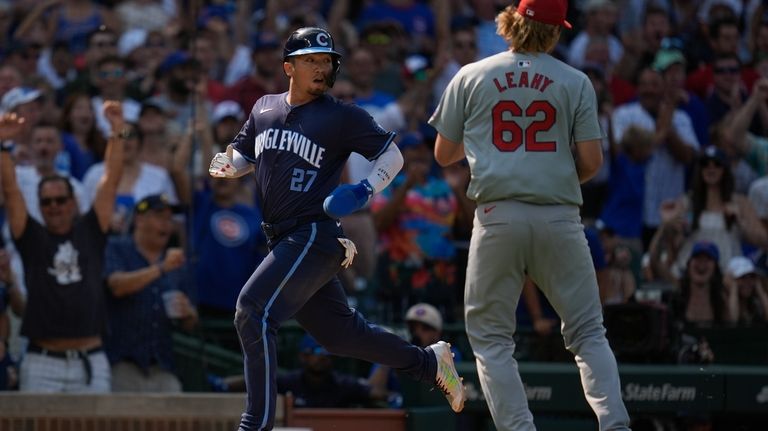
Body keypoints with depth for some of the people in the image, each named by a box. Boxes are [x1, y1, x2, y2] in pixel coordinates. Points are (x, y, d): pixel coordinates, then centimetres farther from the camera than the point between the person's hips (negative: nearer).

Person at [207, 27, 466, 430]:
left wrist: (366, 189, -19)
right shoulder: (264, 108, 12)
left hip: (315, 236, -7)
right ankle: (429, 363, 31)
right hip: (284, 241, 7)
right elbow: (243, 156, 21)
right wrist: (226, 165, -3)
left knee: (253, 310, -20)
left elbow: (392, 155, 0)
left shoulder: (343, 117, -4)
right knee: (339, 331, 14)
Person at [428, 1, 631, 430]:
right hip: (560, 217, 0)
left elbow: (444, 154, 14)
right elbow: (592, 161, 1)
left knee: (490, 337, 7)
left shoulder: (471, 78, 7)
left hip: (498, 215, 0)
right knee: (588, 333, 6)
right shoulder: (575, 83, 5)